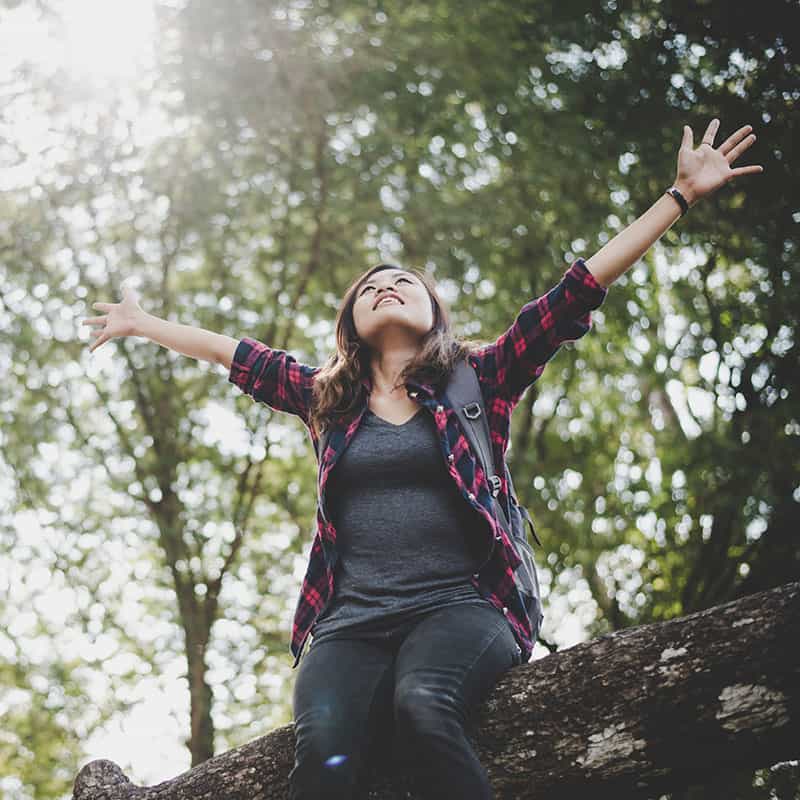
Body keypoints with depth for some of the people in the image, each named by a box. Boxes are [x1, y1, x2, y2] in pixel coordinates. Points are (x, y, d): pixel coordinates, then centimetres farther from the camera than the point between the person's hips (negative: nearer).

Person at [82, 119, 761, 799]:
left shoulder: (478, 381, 14)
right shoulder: (327, 399, 23)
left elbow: (579, 290, 11)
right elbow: (236, 354, 35)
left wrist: (683, 194, 10)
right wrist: (143, 324, 44)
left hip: (460, 608, -2)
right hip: (352, 621, 2)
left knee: (423, 703, -37)